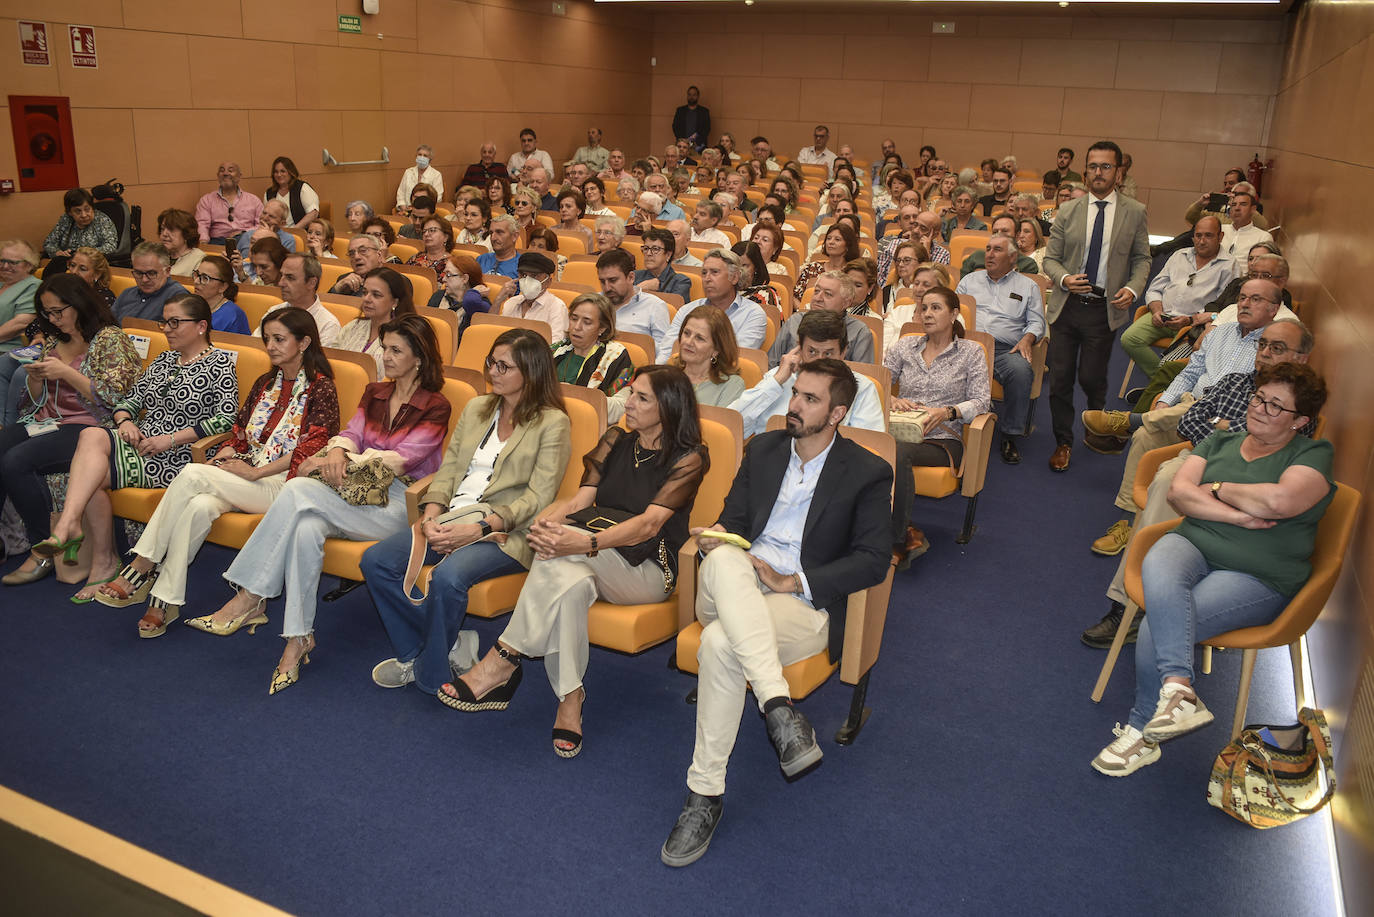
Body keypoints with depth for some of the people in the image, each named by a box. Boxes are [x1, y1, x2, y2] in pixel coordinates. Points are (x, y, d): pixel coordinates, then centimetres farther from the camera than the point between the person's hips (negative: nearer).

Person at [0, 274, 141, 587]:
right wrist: (35, 377, 0)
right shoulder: (54, 340, 19)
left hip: (87, 427, -7)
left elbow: (113, 396, -11)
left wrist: (65, 372, -14)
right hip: (45, 421, 7)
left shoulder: (110, 339, -2)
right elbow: (36, 399, 22)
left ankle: (45, 550, -15)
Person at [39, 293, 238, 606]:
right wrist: (125, 421, -3)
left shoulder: (220, 363, -1)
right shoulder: (164, 360, 21)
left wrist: (170, 439, -15)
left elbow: (227, 419, -12)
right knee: (91, 435, -25)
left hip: (177, 458, -6)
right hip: (141, 445, 6)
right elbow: (129, 400, 22)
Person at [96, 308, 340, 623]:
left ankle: (141, 569, -17)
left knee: (192, 474, -24)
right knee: (199, 506, -28)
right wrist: (225, 456, -3)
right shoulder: (265, 383, 20)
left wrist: (255, 472, -16)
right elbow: (239, 434, 20)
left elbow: (310, 450, -12)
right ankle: (166, 600, -25)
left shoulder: (320, 389, -2)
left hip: (282, 485, -6)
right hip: (244, 479, 6)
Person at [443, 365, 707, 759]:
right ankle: (570, 699, -28)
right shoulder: (616, 439, 14)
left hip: (648, 570, -4)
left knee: (560, 553, -33)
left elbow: (649, 523, -19)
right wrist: (544, 521, -21)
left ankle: (503, 660, -26)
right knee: (571, 581, -35)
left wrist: (585, 543, -35)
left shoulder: (689, 459, -5)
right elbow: (581, 498, 3)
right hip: (595, 567, 4)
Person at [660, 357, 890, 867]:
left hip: (804, 602, -3)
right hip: (734, 590, 4)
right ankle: (777, 705, -42)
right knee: (725, 558, -35)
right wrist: (718, 536, -7)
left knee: (719, 643, -34)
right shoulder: (763, 448, 18)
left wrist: (792, 581, -13)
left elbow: (872, 562, -4)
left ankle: (705, 794, -20)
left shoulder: (868, 474, 3)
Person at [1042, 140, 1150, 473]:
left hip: (1104, 308, -1)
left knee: (1091, 377, 1)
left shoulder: (1135, 212, 3)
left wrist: (1133, 288, -10)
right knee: (1060, 377, 3)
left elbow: (1142, 258, 8)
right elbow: (1050, 258, 6)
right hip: (1066, 306, 1)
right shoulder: (1068, 211, 5)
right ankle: (1063, 443, 20)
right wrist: (1064, 279, -14)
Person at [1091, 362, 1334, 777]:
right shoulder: (1221, 440, 17)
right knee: (1157, 570, -35)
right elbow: (1178, 492, 3)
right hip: (1194, 544, 4)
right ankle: (1178, 687, -42)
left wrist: (1218, 488, -3)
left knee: (1158, 624, -26)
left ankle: (1143, 731, -10)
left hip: (1257, 577, -4)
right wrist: (1236, 515, -11)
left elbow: (1280, 501, -19)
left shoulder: (1313, 454, 3)